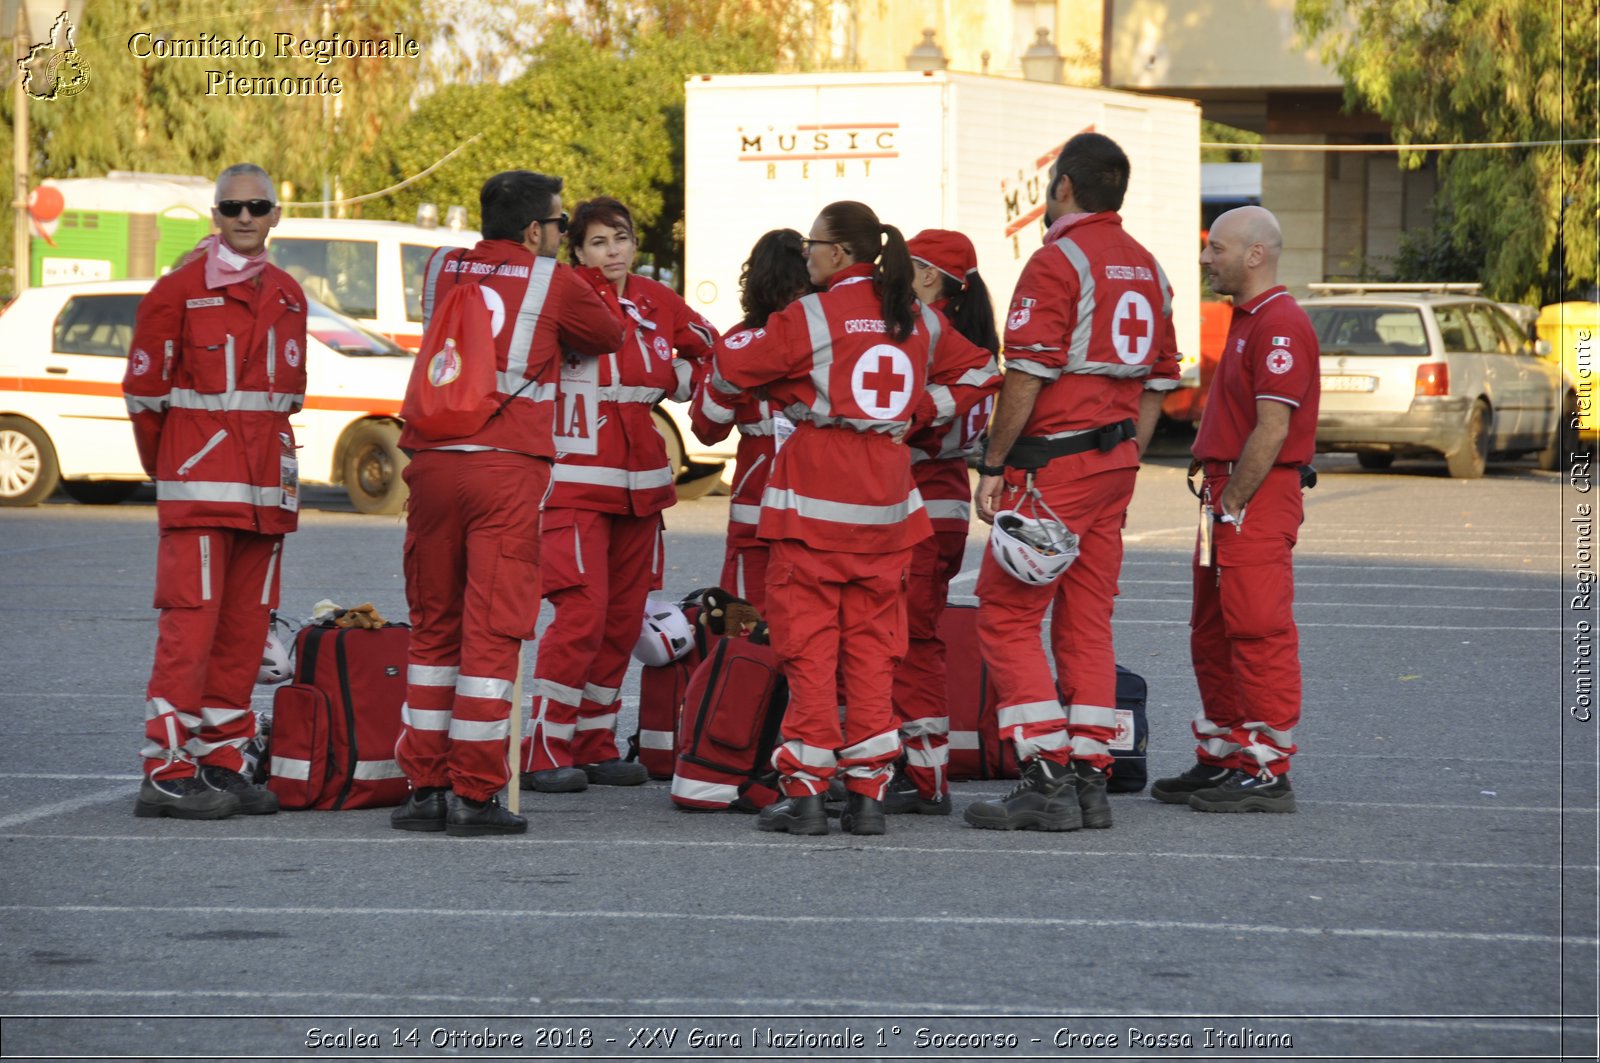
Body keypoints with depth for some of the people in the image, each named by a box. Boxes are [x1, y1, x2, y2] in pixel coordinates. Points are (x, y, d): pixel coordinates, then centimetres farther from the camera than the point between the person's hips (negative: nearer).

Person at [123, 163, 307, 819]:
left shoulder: (288, 297, 13)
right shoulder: (180, 291, -5)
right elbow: (143, 388, 0)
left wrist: (267, 457, 17)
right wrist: (165, 467, 9)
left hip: (267, 485, 6)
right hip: (199, 488, -6)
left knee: (246, 628, 7)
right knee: (190, 624, -11)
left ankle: (220, 763, 15)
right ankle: (166, 772, -10)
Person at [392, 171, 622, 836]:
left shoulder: (441, 270, 12)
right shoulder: (554, 284, 1)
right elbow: (607, 337, 18)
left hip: (432, 460, 4)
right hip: (506, 469, -4)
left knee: (433, 625, 13)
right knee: (491, 629, -2)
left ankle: (425, 785, 13)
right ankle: (474, 795, -3)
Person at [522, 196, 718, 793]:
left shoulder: (656, 301, 9)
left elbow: (707, 348, 22)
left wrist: (674, 380, 8)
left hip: (640, 477, 7)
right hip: (577, 476, -7)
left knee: (624, 616, 9)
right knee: (583, 611, -14)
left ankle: (593, 746, 19)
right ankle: (546, 752, -7)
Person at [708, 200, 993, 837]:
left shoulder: (810, 318, -9)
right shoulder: (919, 322, 9)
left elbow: (730, 366, -4)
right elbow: (975, 372, 21)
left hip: (815, 500, -5)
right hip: (886, 500, 5)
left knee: (808, 640, 1)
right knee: (872, 641, 9)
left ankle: (806, 790, 0)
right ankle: (867, 793, 7)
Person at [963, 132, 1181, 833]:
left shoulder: (1057, 261, -12)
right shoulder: (1146, 268, 14)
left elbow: (1027, 376, -17)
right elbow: (1158, 382, 17)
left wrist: (993, 467, -11)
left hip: (1055, 462, -8)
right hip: (1115, 468, 8)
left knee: (1008, 616, -3)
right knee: (1087, 620, 11)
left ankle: (1047, 778, -9)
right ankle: (1089, 780, 10)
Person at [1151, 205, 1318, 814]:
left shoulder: (1279, 325, -15)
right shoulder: (1244, 321, 18)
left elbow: (1272, 429, -21)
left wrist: (1232, 506, -18)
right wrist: (1210, 476, 15)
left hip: (1257, 501, -11)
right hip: (1227, 497, 11)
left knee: (1259, 634, -9)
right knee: (1213, 636, 15)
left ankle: (1267, 774, -7)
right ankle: (1220, 760, 23)